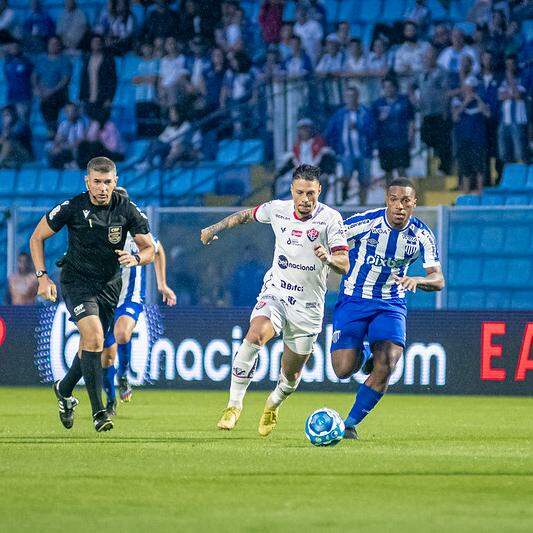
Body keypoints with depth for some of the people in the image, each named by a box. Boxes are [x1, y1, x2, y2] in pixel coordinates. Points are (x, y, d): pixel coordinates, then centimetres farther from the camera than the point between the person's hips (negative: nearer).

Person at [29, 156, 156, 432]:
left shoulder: (127, 210, -10)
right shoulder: (72, 208, -15)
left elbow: (150, 249, -3)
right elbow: (37, 237, -2)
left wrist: (136, 258, -26)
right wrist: (42, 276, -10)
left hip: (109, 284, 4)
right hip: (77, 282, -4)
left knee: (91, 345, 11)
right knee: (94, 337, -22)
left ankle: (64, 390, 42)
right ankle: (98, 412, -19)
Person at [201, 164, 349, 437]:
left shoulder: (330, 218, -11)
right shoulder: (278, 209, -3)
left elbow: (344, 265, -15)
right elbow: (246, 215, 19)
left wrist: (329, 259, -35)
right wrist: (214, 228, 20)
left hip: (308, 306, -1)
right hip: (275, 293, 1)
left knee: (290, 376, 8)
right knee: (255, 335, -30)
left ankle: (273, 404, 43)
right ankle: (234, 405, -22)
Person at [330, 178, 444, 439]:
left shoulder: (422, 235, -7)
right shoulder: (365, 222, -16)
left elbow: (438, 280, -9)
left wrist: (415, 280, -30)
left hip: (391, 306, 2)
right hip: (353, 301, -2)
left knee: (385, 368, -17)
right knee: (344, 370, -11)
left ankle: (350, 423, 2)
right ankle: (361, 357, 28)